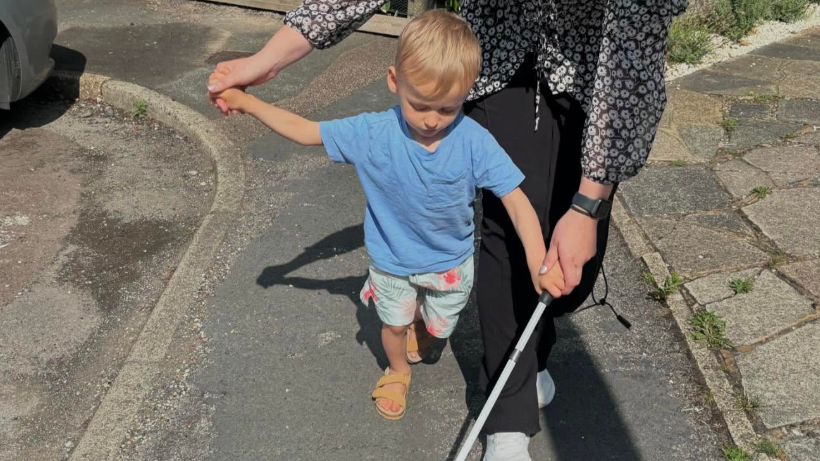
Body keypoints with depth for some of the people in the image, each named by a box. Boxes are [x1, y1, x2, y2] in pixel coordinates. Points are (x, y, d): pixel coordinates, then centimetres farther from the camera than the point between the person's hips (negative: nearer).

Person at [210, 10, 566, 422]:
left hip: (451, 263, 1)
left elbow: (516, 201, -29)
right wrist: (247, 102, -21)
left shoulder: (475, 142, -29)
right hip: (392, 261, 0)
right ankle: (397, 372, 56)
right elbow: (304, 131, -16)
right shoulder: (371, 134, -26)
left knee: (437, 327, 27)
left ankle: (419, 325, 64)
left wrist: (538, 261, -41)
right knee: (394, 324, 23)